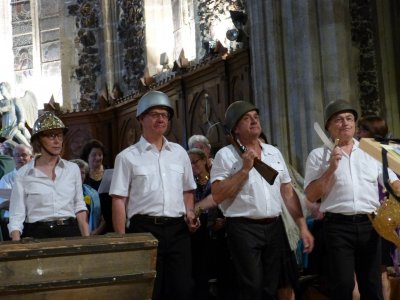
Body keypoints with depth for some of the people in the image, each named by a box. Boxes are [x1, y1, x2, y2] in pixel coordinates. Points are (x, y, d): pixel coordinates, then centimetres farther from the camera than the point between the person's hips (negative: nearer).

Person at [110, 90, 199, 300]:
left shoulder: (179, 153, 14)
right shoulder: (128, 157, 0)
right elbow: (119, 201, -3)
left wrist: (190, 214, 5)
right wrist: (122, 240, -8)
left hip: (177, 229, 4)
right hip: (144, 229, -4)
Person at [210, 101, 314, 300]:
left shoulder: (274, 153, 13)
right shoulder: (226, 155, -4)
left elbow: (288, 192, 14)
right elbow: (217, 196, -12)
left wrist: (302, 226, 7)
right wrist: (245, 169, -14)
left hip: (275, 227, 5)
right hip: (244, 229, -5)